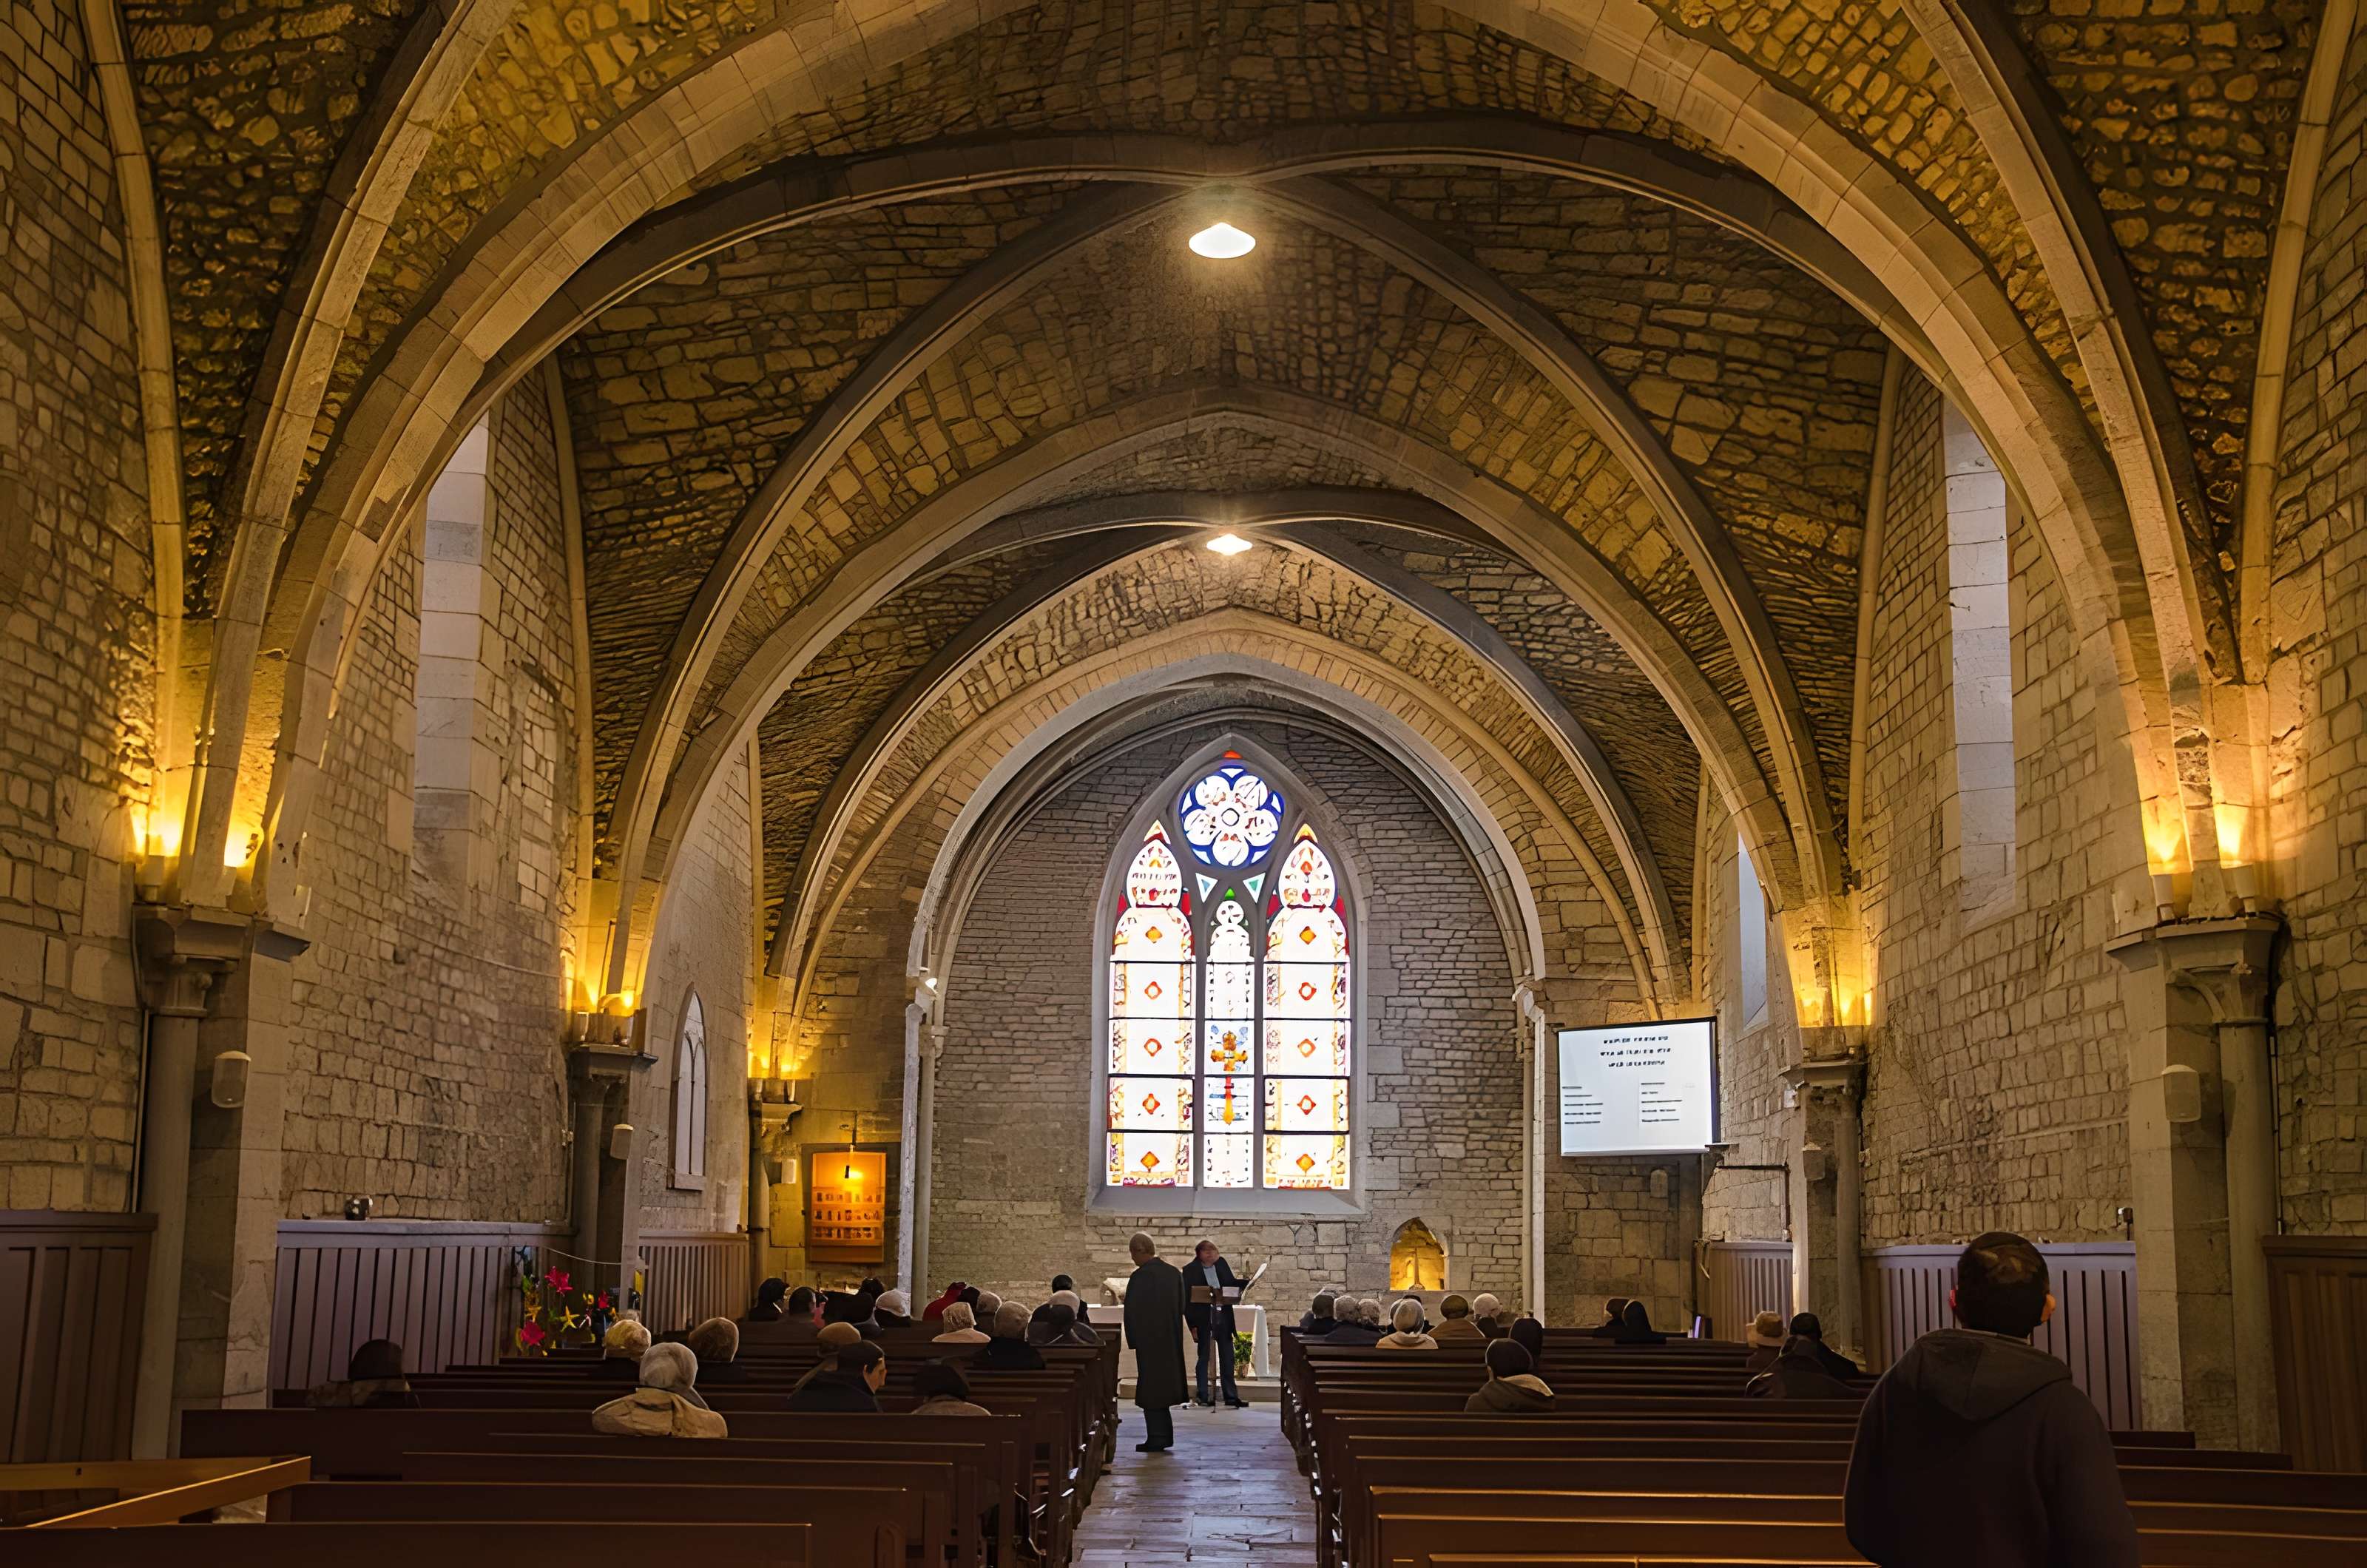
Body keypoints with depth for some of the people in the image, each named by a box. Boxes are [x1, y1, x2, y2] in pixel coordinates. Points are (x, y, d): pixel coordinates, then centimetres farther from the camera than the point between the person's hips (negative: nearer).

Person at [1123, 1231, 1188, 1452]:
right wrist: (1172, 1331, 15)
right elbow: (1181, 1306, 8)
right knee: (1163, 1384, 16)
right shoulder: (1174, 1273, 3)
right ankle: (1165, 1436, 21)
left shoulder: (1140, 1277, -18)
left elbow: (1132, 1311, -14)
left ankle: (1156, 1438, 4)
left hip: (1148, 1340, -7)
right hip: (1172, 1341, 7)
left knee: (1151, 1388, 2)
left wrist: (1132, 1340, -3)